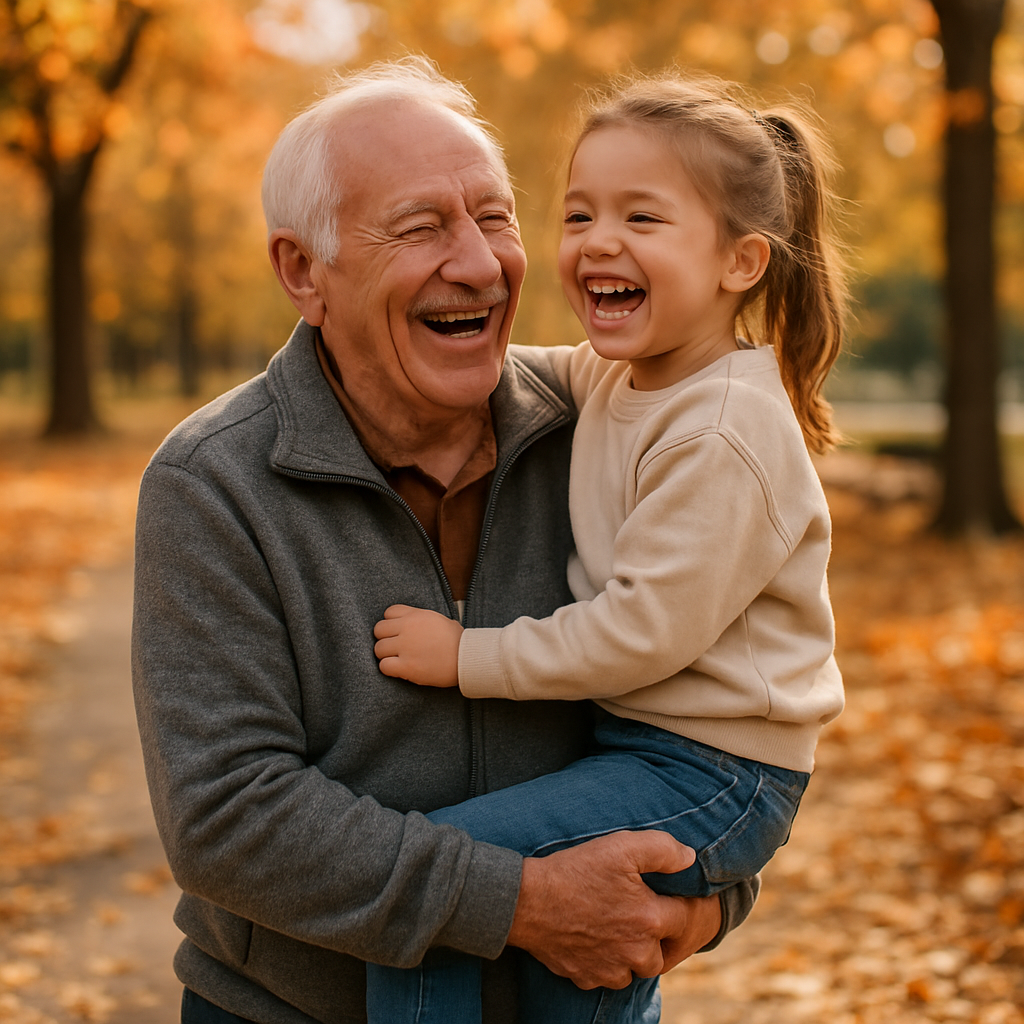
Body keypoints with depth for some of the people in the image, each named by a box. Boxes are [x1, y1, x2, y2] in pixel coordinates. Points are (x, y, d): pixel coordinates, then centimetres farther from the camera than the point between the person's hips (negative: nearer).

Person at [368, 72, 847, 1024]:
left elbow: (648, 628, -25)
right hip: (629, 737, 10)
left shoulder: (725, 431, -23)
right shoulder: (615, 374, 5)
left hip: (705, 776, -10)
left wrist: (469, 657, -18)